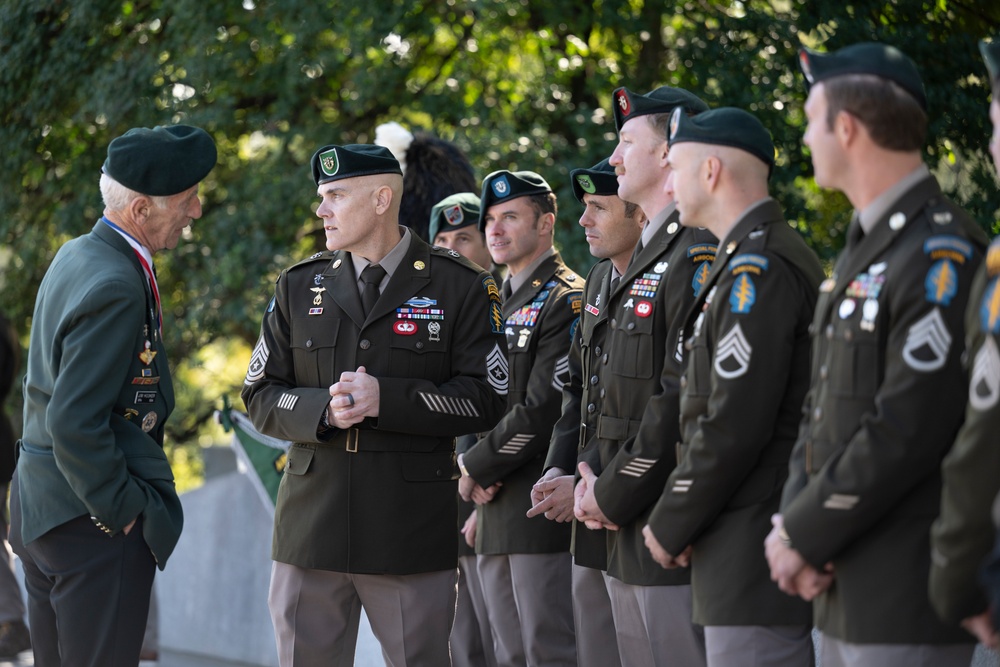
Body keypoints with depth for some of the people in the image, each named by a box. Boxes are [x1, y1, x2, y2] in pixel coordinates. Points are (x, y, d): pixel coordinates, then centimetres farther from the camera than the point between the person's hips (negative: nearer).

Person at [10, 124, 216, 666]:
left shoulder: (75, 256, 10)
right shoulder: (115, 286, -22)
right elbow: (75, 424, -26)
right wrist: (120, 512, -15)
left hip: (41, 503, 10)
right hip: (90, 521, -10)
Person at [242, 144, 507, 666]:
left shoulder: (458, 286, 1)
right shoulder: (299, 286, 11)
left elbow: (485, 398, -5)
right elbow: (260, 397, 9)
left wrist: (386, 399, -16)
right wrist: (323, 409, -12)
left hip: (413, 534, -3)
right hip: (312, 524, 3)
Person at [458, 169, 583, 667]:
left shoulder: (566, 301, -9)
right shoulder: (498, 304, 19)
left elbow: (543, 410, -17)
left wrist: (475, 468, -10)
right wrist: (474, 476, 1)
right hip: (493, 514, 9)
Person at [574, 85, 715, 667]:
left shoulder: (700, 255, -15)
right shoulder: (650, 255, 19)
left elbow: (685, 396, -22)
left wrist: (614, 496, -14)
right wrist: (600, 485, 8)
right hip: (631, 538, 10)